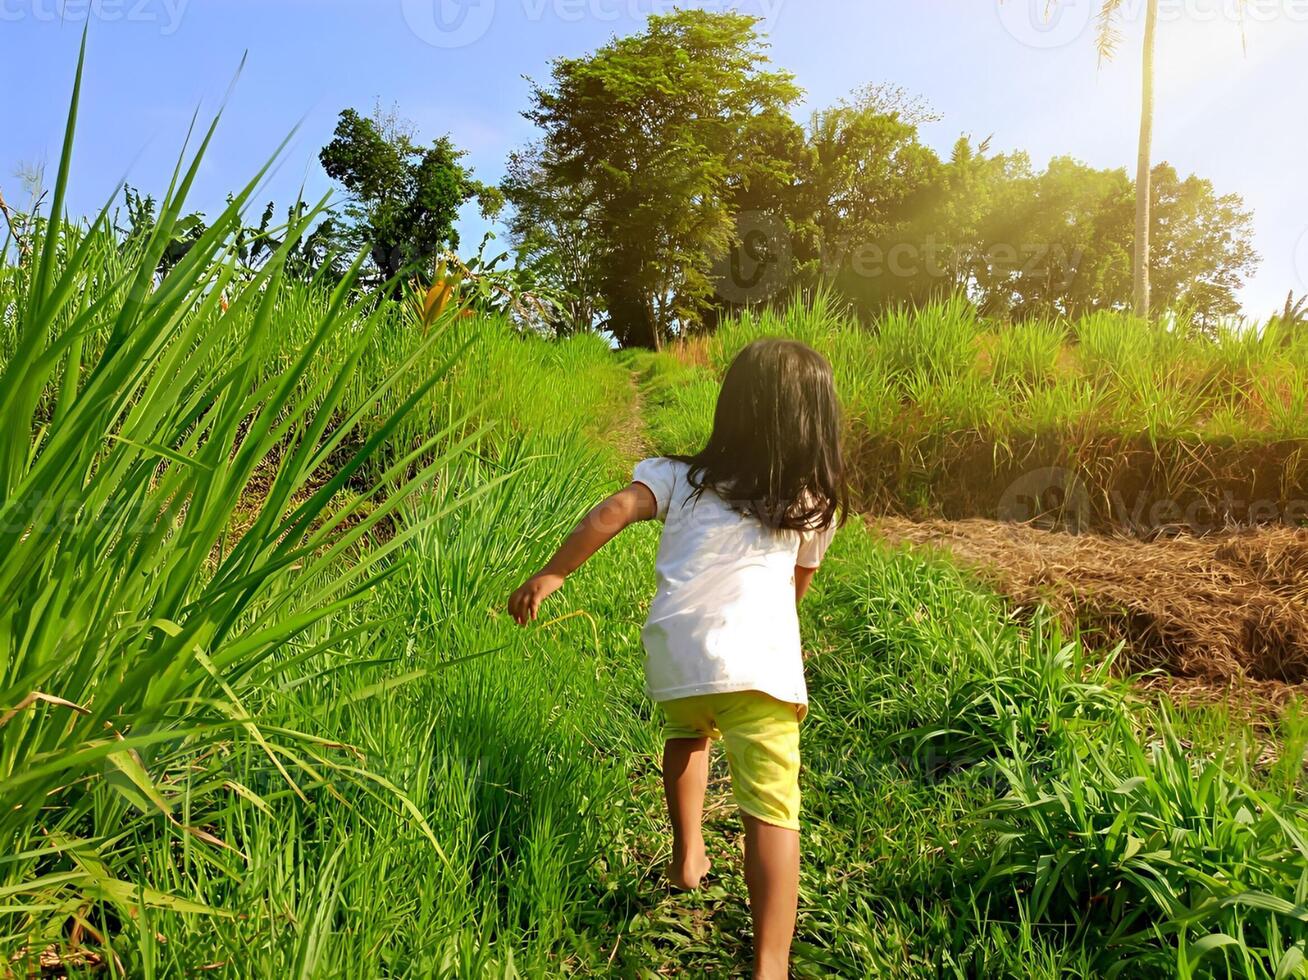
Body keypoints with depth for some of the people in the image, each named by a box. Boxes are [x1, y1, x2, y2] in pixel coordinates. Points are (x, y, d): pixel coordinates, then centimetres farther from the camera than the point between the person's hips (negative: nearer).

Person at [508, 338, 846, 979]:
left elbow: (614, 512, -2)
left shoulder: (683, 475, 15)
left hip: (674, 650, 2)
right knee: (772, 811, -2)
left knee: (688, 733, 34)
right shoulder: (814, 502, 18)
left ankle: (687, 856, 41)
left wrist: (550, 575, 1)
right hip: (758, 660, -2)